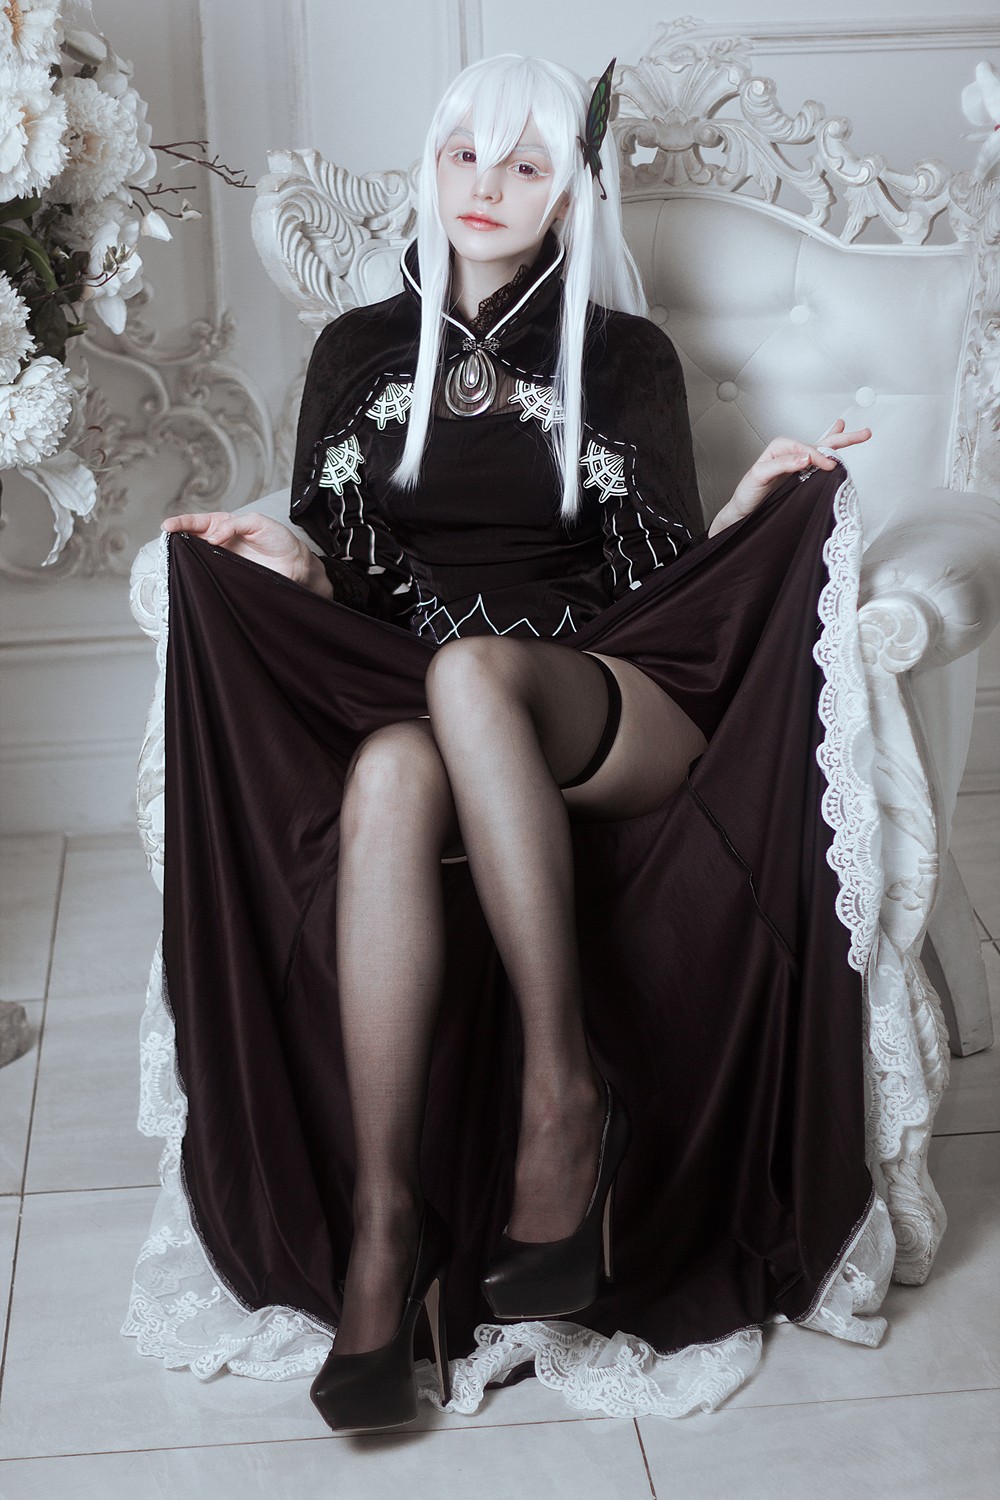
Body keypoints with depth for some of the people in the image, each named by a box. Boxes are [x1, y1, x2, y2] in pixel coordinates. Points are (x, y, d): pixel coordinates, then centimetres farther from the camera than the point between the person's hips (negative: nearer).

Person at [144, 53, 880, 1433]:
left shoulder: (625, 361, 11)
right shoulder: (360, 353, 16)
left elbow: (661, 578, 9)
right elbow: (341, 581, 16)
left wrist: (756, 501, -9)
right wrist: (281, 563, -6)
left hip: (616, 717, -1)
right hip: (405, 706, 1)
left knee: (468, 668, -38)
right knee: (389, 773, -38)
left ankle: (565, 1084, -34)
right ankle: (380, 1217, -37)